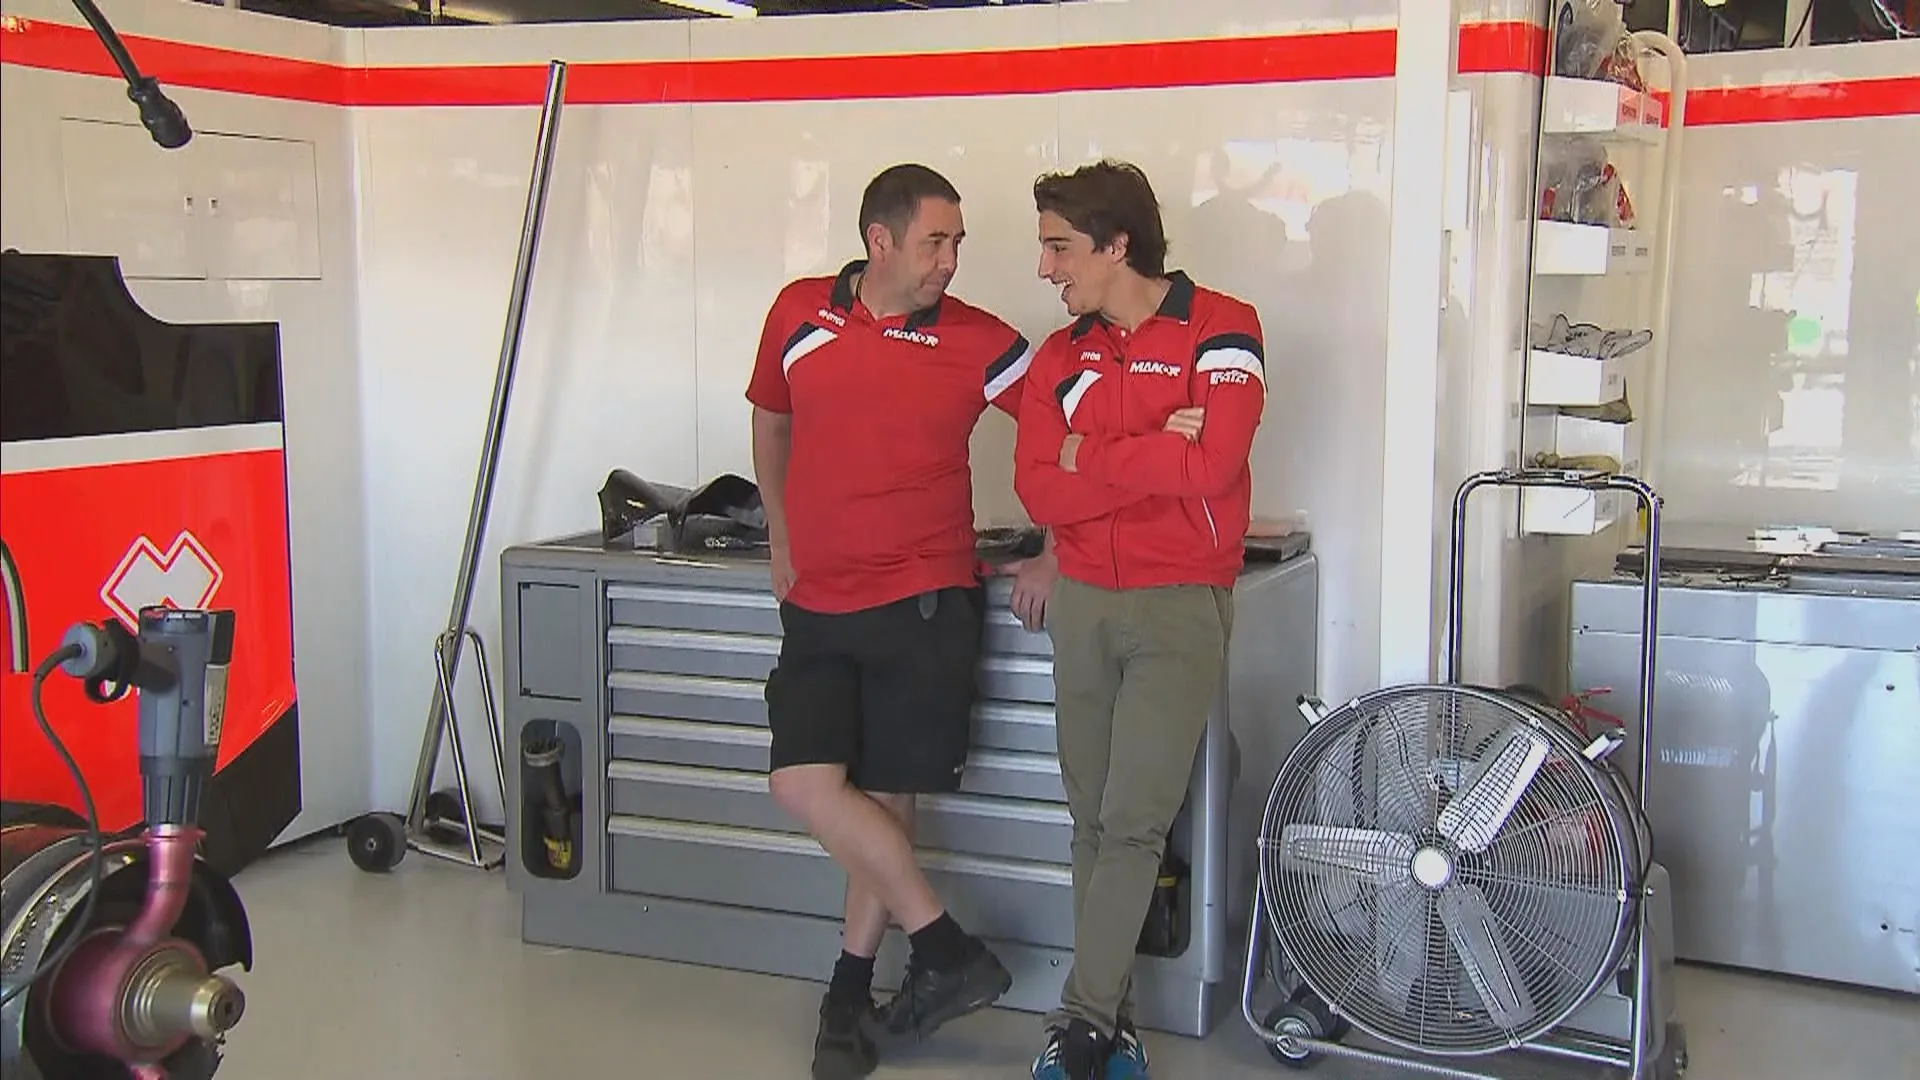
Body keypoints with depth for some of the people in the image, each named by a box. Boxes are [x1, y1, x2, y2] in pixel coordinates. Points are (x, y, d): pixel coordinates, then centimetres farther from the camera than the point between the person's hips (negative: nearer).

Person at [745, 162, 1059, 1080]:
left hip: (925, 603, -3)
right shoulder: (799, 314, 4)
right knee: (804, 782, -9)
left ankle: (853, 988, 18)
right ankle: (949, 951, 4)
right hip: (817, 604, 3)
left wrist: (1053, 561, 1)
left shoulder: (980, 343, -5)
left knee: (886, 797, 1)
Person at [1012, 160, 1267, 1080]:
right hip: (1083, 600, 5)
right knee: (1092, 820, 8)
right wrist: (1153, 455, -13)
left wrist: (1089, 459, -8)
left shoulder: (1221, 330, -6)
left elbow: (1209, 466, -20)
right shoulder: (1063, 354, 9)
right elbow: (1039, 490, -3)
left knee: (1134, 820, -9)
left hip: (1181, 604, -5)